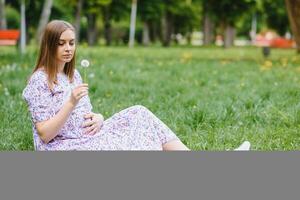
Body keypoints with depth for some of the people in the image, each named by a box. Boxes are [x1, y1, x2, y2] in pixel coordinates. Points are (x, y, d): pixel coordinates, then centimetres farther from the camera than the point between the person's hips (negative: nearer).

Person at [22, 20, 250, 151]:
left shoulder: (73, 74, 15)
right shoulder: (40, 81, -11)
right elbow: (45, 134, -16)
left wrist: (97, 118, -6)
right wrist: (71, 103, -28)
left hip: (86, 138, 7)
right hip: (64, 150, -7)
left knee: (138, 115, -10)